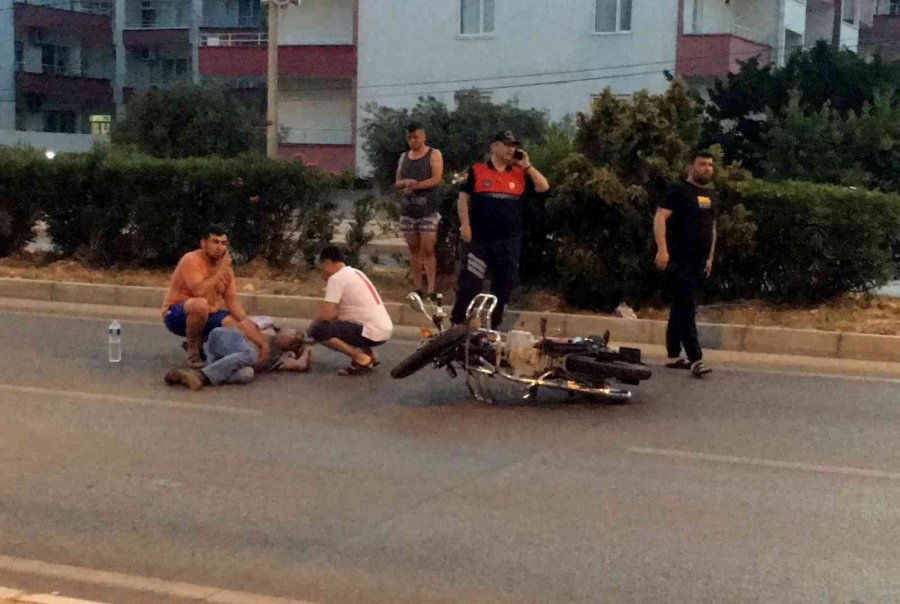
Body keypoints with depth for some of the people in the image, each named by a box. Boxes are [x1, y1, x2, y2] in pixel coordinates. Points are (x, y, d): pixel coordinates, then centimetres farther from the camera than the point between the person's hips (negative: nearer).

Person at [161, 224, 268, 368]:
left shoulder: (225, 268, 1)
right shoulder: (191, 260, -19)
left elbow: (232, 301, -1)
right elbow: (199, 292, -31)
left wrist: (245, 325, -14)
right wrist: (221, 271, -23)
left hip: (208, 316, 7)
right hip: (177, 315, -7)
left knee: (239, 326, -9)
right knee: (200, 304, -38)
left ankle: (200, 342, 13)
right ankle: (192, 349, -15)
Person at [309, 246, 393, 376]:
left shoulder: (336, 278, -8)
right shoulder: (355, 273, 20)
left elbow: (326, 314, -13)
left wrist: (312, 326, 5)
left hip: (372, 332, -9)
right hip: (384, 329, 9)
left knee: (318, 330, -11)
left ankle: (361, 359, -8)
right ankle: (369, 355, 16)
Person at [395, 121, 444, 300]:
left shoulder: (434, 155, 1)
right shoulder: (404, 157, 15)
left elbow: (437, 179, -11)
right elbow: (397, 183, 14)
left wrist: (415, 186, -16)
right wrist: (405, 182, -9)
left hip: (428, 210, -5)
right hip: (408, 210, 5)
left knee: (428, 250, -10)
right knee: (414, 250, 5)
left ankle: (431, 290, -10)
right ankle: (417, 288, 8)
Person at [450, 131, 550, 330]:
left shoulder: (520, 174, 10)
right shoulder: (477, 171, 2)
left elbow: (543, 187, 3)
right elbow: (463, 198, 1)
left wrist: (527, 166, -2)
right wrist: (465, 226, -8)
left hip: (509, 241, 4)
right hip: (479, 238, -3)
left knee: (503, 285, 9)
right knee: (469, 283, -5)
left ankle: (494, 327, 20)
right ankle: (457, 324, 3)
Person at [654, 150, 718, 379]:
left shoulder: (712, 195, 18)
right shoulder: (679, 191, -5)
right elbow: (660, 218, -15)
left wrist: (710, 257, 22)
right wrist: (662, 249, -26)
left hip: (699, 262, 7)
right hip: (678, 260, -7)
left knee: (681, 308, 12)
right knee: (686, 309, -11)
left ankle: (674, 356, 17)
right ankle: (695, 359, -16)